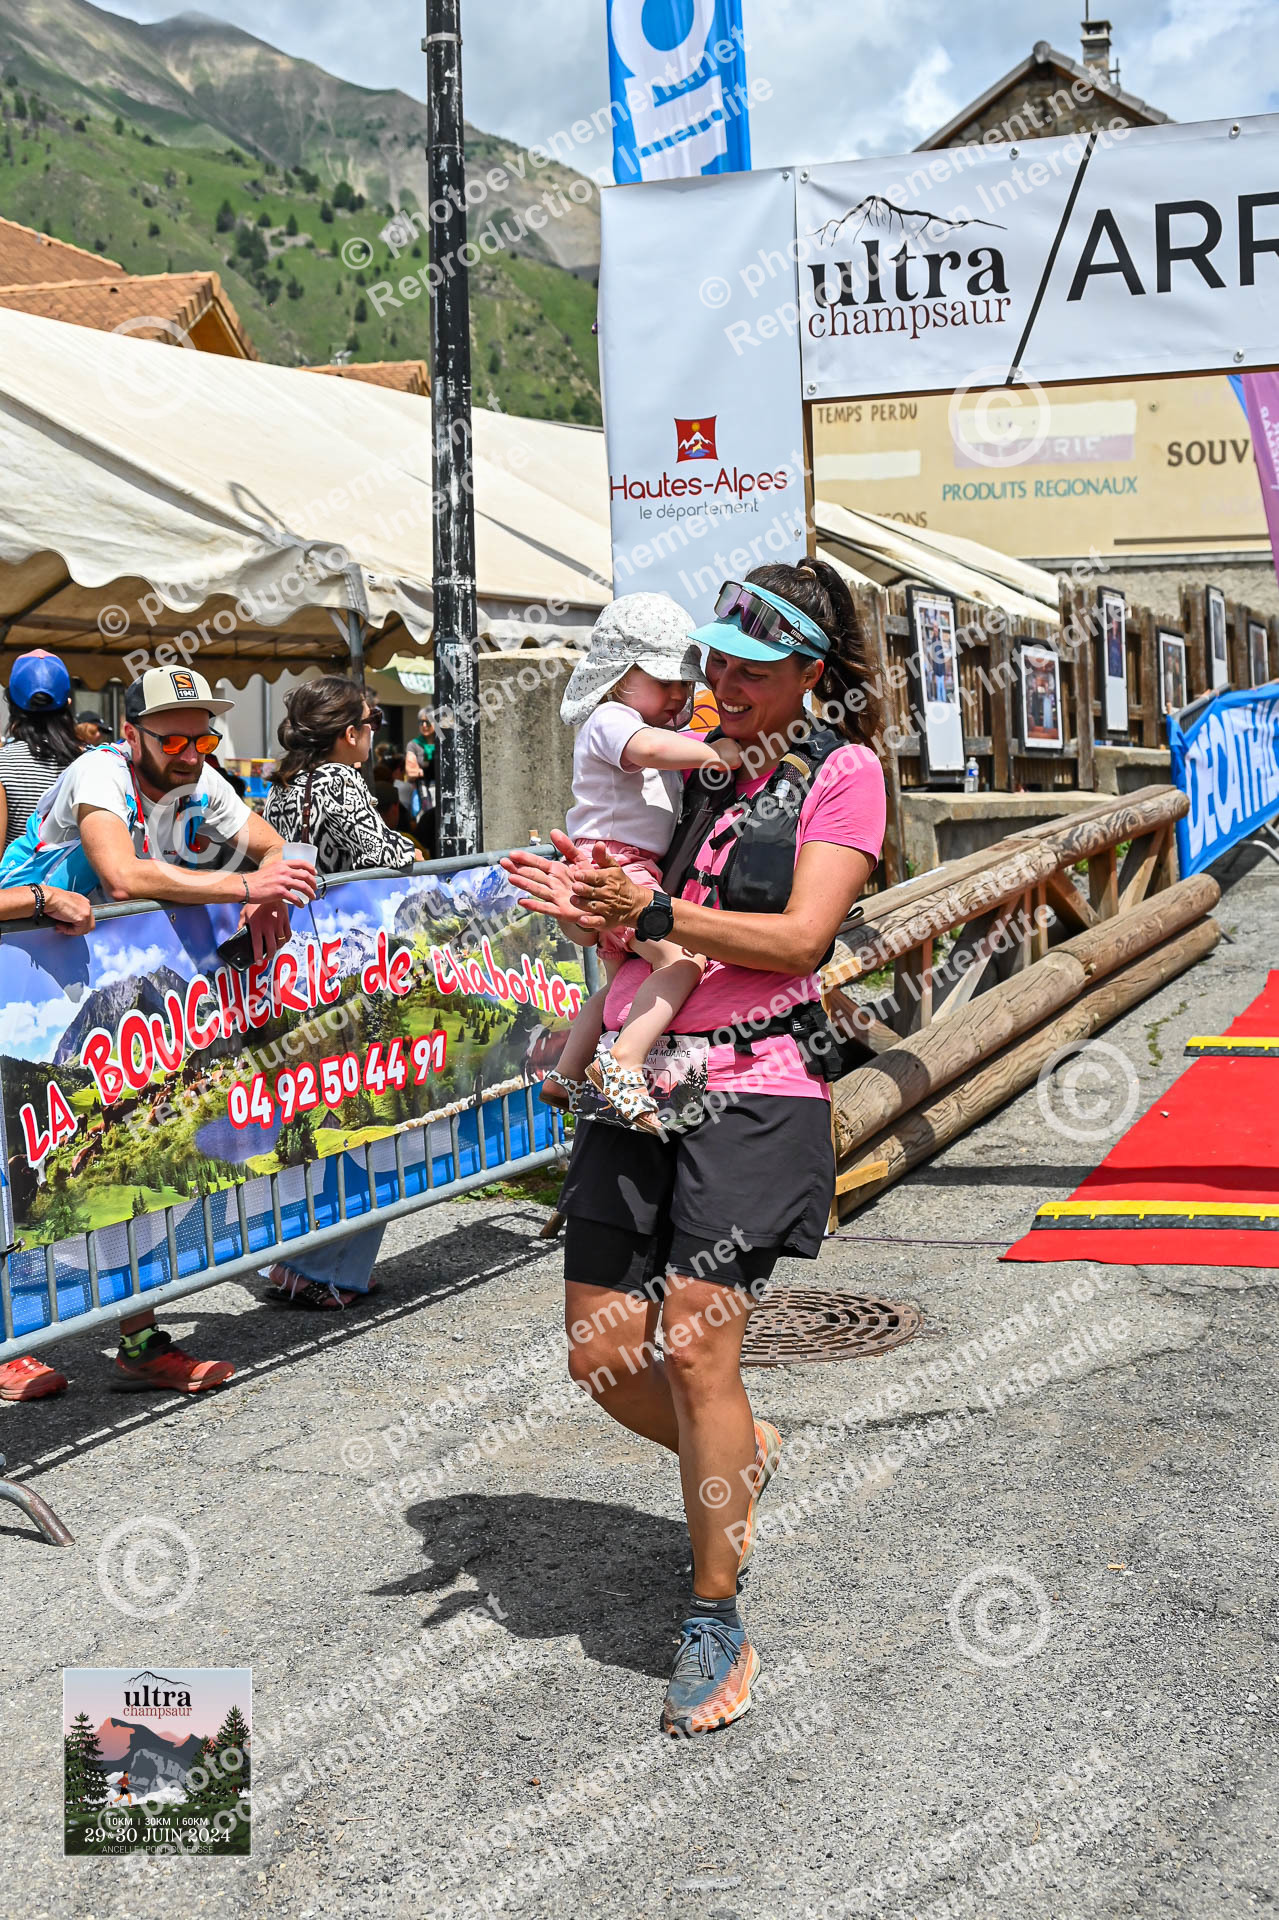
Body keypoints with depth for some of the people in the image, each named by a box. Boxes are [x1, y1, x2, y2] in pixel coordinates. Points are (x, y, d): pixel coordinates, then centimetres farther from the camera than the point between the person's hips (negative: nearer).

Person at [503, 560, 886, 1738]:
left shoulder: (842, 770, 0)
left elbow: (799, 938, -10)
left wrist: (652, 911, -19)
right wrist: (590, 901, -3)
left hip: (752, 1088, -6)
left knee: (694, 1344, -10)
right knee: (602, 1354, 4)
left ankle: (717, 1627, 6)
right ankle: (742, 1456, 36)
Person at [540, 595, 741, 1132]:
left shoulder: (653, 724, 22)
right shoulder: (611, 719, -12)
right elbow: (647, 747, -32)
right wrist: (719, 754, -29)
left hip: (633, 873, 11)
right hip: (614, 864, -11)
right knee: (683, 958, -26)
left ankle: (566, 1077, 31)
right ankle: (623, 1065, -35)